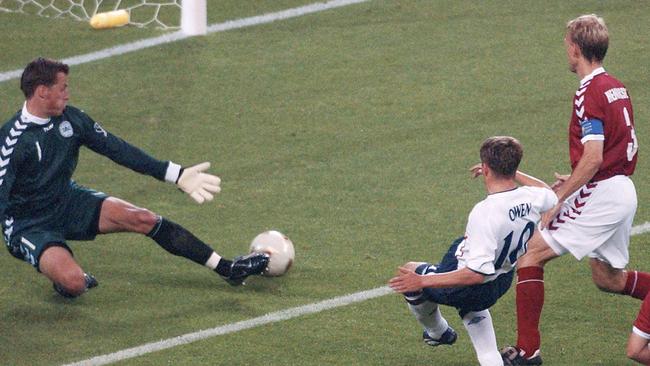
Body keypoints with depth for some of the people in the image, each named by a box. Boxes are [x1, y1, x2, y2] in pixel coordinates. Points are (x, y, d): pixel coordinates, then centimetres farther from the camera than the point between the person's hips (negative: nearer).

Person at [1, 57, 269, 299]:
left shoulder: (70, 119, -2)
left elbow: (117, 149, 4)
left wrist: (177, 175, 3)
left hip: (70, 202, 7)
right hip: (28, 226, -7)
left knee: (143, 219, -8)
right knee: (73, 284, -33)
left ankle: (226, 268, -1)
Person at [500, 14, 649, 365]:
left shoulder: (589, 93, -16)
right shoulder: (616, 87, 12)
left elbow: (593, 158, -23)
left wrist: (557, 200, -17)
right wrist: (575, 181, 19)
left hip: (600, 192, -9)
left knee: (532, 254, -4)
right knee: (608, 279, 21)